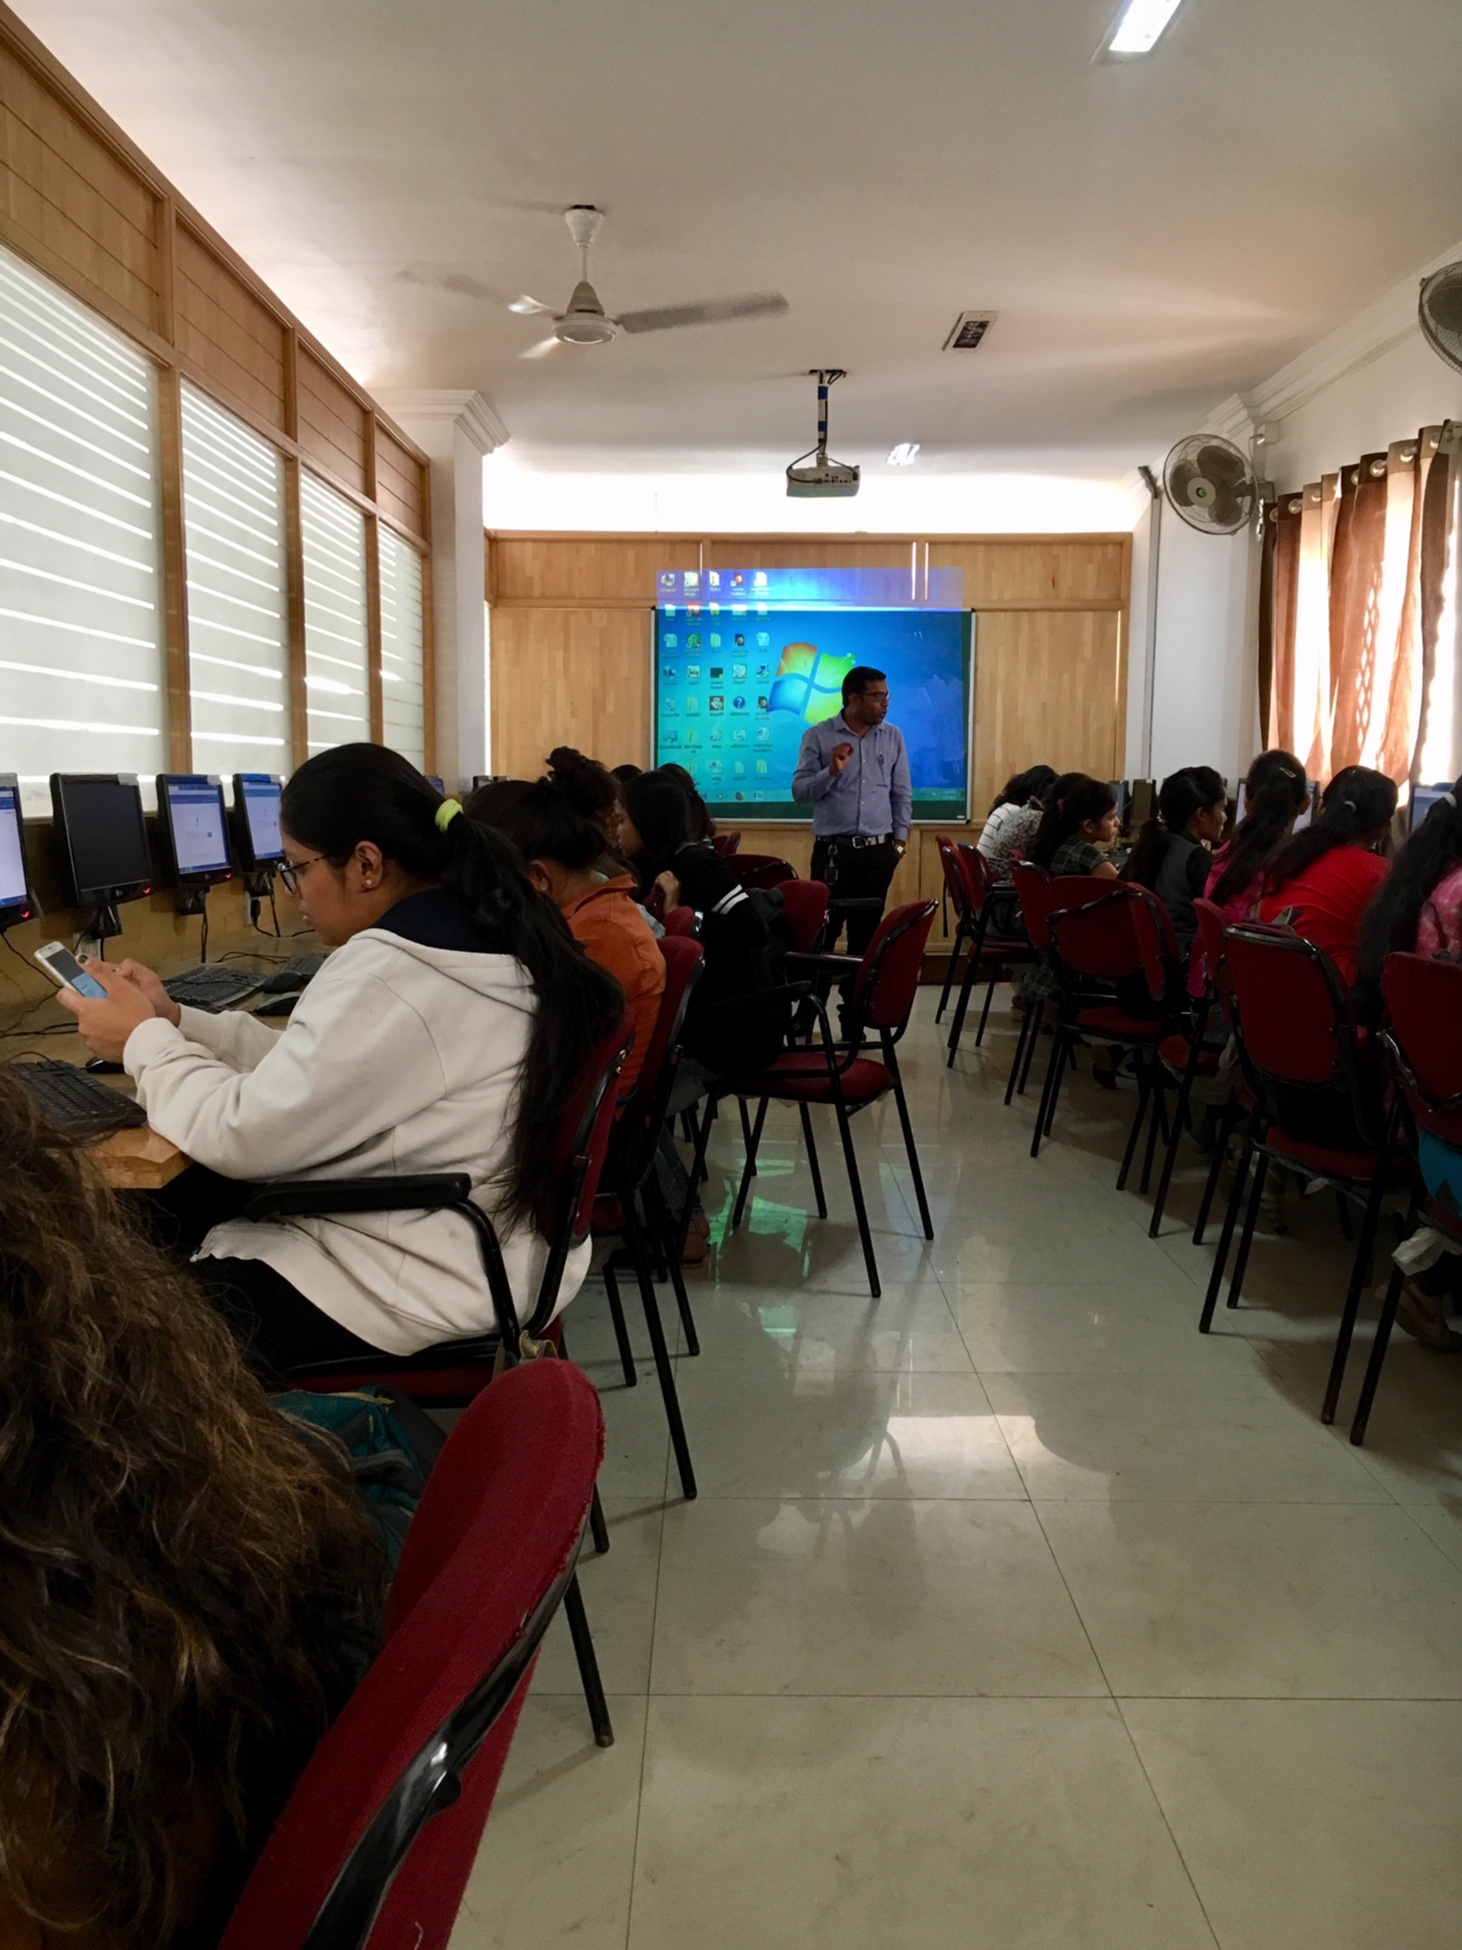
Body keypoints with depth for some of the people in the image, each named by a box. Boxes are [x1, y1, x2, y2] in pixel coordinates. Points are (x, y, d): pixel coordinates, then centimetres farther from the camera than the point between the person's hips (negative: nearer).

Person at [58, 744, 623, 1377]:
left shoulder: (389, 975, -27)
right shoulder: (485, 935, 4)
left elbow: (244, 1136, -21)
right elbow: (317, 1064, 11)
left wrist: (146, 1042, -5)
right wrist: (175, 1021, 9)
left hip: (421, 1286, -10)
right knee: (188, 1192, 18)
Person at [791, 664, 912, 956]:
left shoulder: (893, 737, 8)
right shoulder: (818, 736, -2)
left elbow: (902, 794, 11)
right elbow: (799, 792, -6)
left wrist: (900, 838, 3)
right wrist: (832, 771, -20)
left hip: (878, 849, 3)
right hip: (832, 848, -3)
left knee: (868, 931, 8)